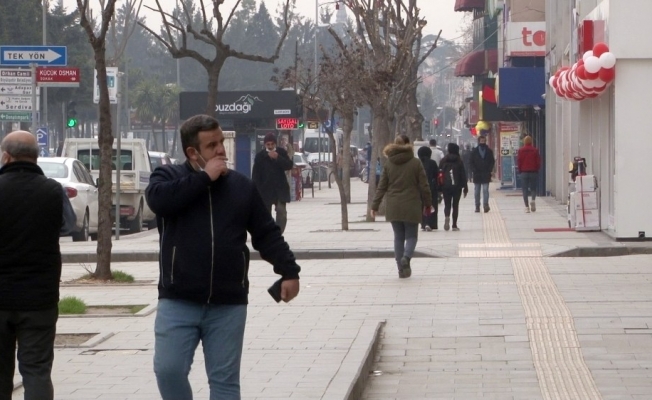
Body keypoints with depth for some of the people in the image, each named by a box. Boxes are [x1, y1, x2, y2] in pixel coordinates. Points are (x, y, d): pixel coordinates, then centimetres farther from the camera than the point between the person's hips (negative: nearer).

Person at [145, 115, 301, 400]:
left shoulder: (241, 186, 9)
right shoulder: (168, 177, 4)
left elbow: (267, 234, 10)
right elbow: (158, 199, -20)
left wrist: (288, 270, -3)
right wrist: (204, 178, -15)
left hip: (228, 305, 2)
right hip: (178, 302, -2)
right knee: (168, 369, -10)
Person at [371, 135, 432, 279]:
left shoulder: (388, 164, 2)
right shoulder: (415, 163, -4)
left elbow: (381, 187, 2)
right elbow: (424, 185, -3)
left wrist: (375, 206, 7)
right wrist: (428, 203, 9)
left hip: (393, 207, 2)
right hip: (411, 206, -2)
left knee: (398, 237, 11)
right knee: (411, 236, 8)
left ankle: (402, 269, 6)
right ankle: (406, 257, -22)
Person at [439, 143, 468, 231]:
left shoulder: (443, 161, 2)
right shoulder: (459, 161, -2)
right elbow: (463, 174, -2)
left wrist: (440, 187, 8)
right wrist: (465, 187, 4)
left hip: (446, 186, 1)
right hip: (457, 186, -1)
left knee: (447, 204, 8)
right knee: (455, 205, 6)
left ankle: (447, 217, -23)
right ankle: (454, 225, 4)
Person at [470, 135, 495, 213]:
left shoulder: (489, 151, 7)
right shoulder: (474, 151, 5)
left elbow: (492, 161, 8)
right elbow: (472, 162, 4)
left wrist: (490, 170, -6)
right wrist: (474, 170, -10)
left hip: (486, 174, -1)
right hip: (477, 174, 1)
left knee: (485, 190, -11)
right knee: (477, 191, 7)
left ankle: (485, 205, -17)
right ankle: (477, 206, 14)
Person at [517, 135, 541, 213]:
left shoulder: (521, 150, -1)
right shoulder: (535, 150, -1)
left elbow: (518, 161, 0)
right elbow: (538, 161, -2)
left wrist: (520, 171, 10)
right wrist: (537, 169, 11)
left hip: (524, 172, 0)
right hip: (533, 172, 0)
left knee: (525, 189, 3)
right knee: (533, 188, 11)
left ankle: (527, 206, -3)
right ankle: (533, 200, -18)